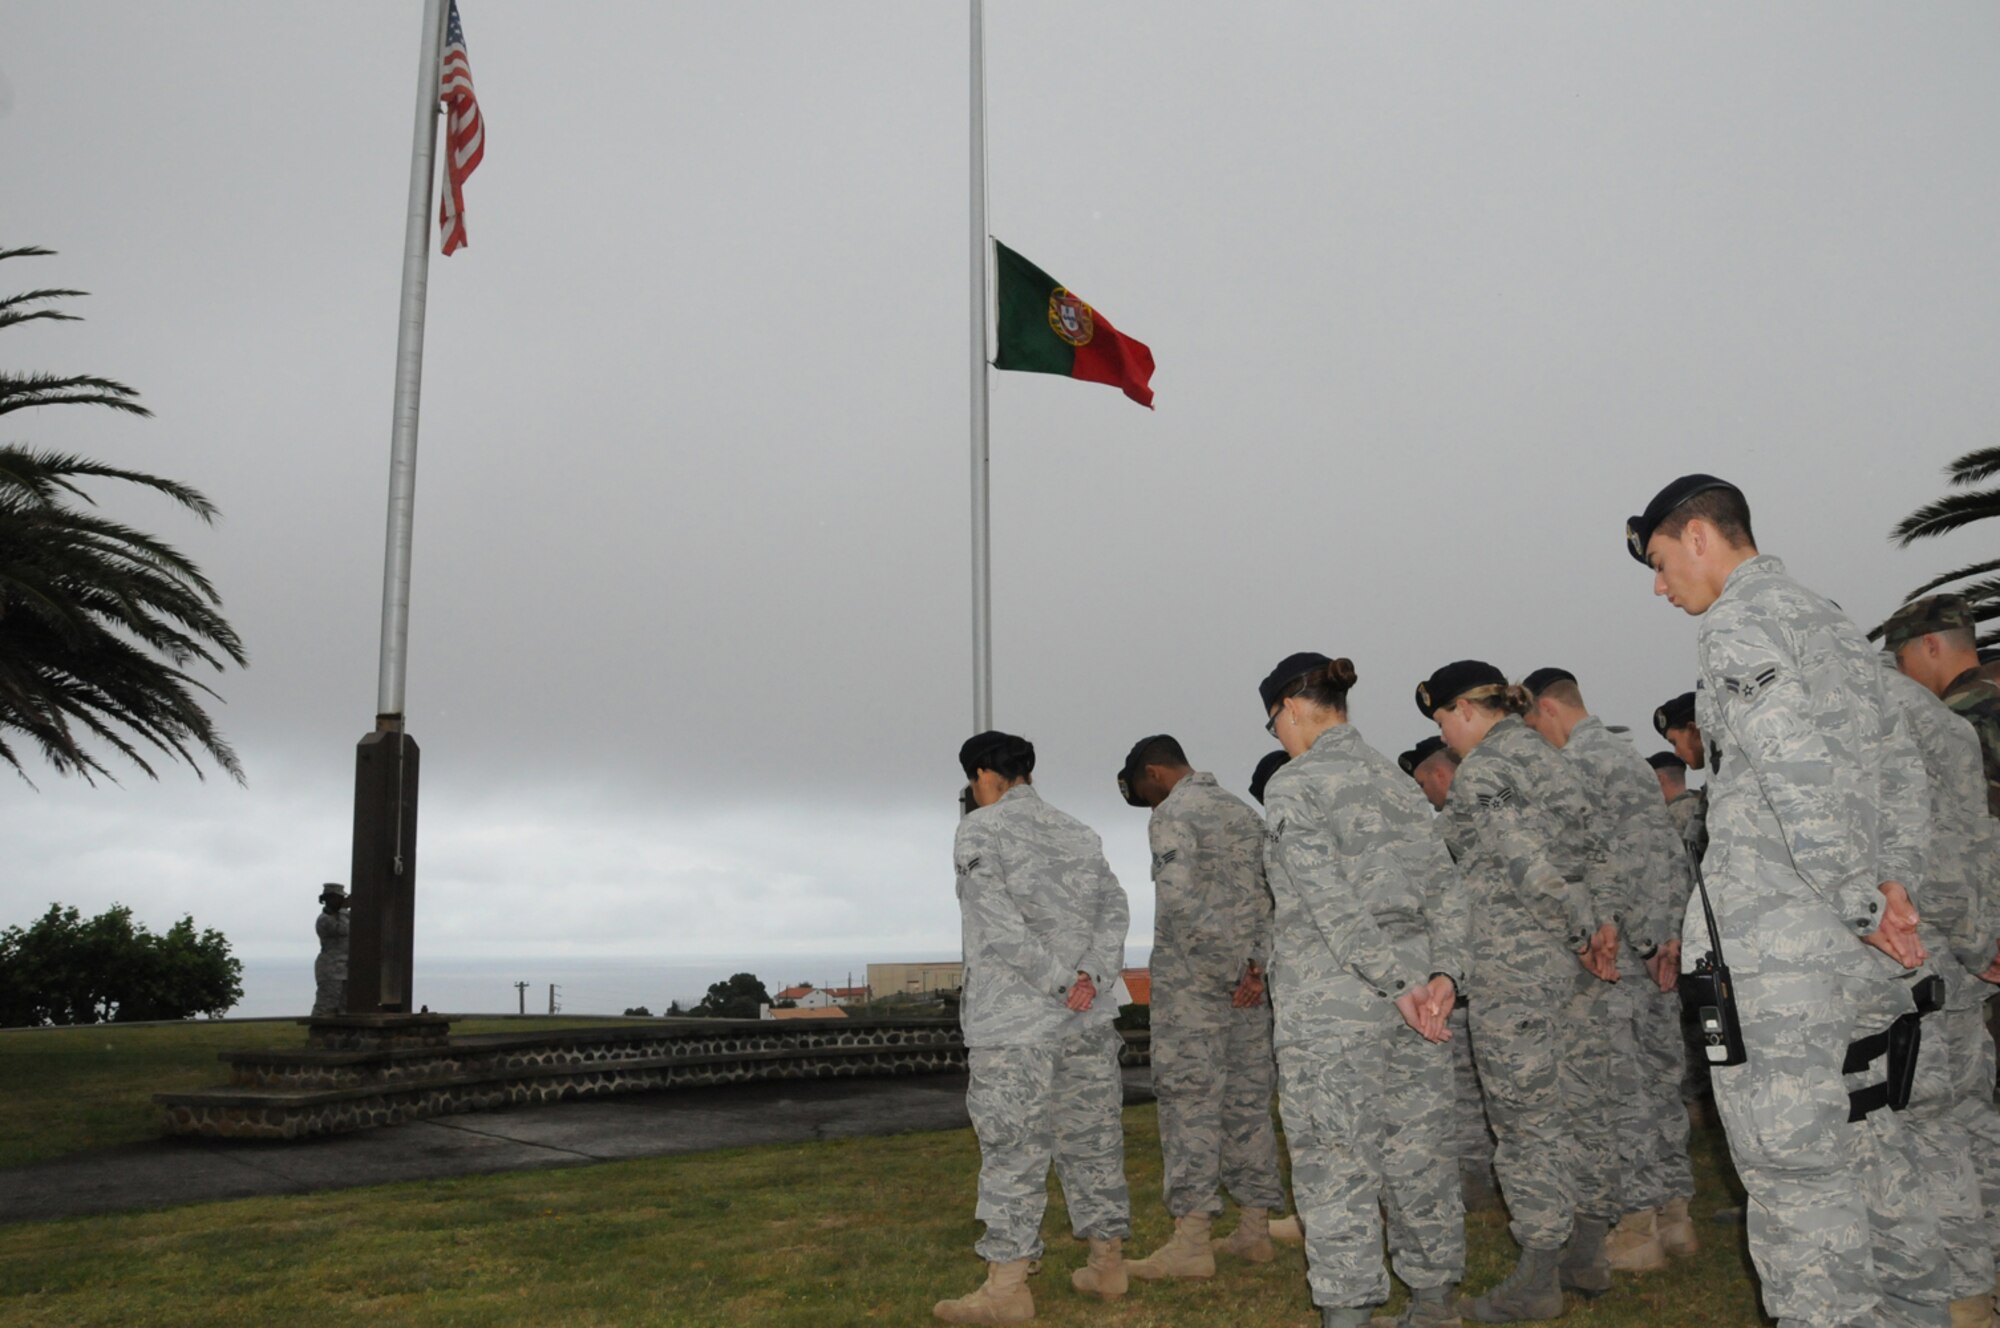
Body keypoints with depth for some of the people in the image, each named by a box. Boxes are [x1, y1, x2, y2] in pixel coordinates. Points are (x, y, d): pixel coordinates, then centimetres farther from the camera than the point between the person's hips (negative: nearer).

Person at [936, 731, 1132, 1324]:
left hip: (1013, 1022, -6)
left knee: (1013, 1148, -2)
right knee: (1091, 1137, 13)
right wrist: (1091, 978, -8)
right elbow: (1113, 908, 3)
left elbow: (1002, 924, -15)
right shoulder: (1079, 834, 14)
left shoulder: (980, 831, -4)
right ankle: (1109, 1263, 21)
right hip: (1087, 1020, 6)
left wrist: (1061, 982, -13)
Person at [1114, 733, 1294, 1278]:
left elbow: (1179, 898, -20)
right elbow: (1273, 896, 12)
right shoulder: (1244, 811, 18)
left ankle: (1191, 1240, -5)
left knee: (1190, 1097, -6)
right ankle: (1255, 1228, 17)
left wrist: (1229, 963, -15)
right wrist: (1258, 962, 1)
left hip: (1192, 972, -8)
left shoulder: (1172, 814, -7)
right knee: (1248, 1098, 11)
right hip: (1246, 975, 8)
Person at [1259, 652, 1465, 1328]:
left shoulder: (1292, 784, -7)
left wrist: (1393, 983, -17)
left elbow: (1329, 899, -17)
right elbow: (1443, 885, 6)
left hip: (1329, 999, -7)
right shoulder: (1394, 778, 14)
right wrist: (1443, 973, -3)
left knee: (1334, 1158, 0)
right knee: (1418, 1147, 14)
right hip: (1412, 981, 7)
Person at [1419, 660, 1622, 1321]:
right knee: (1577, 1106, 14)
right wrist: (1604, 920, 3)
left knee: (1526, 1118, -2)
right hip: (1571, 966, 9)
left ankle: (1537, 1279, 5)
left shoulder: (1480, 770, -11)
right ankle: (1586, 1254, 24)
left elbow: (1528, 863, -19)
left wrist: (1584, 929, -9)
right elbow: (1592, 853, 12)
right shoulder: (1549, 761, 16)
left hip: (1512, 964, -9)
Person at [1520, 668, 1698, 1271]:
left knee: (1622, 1084, -3)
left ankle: (1638, 1227, 3)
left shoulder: (1573, 761, -11)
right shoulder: (1627, 751, 18)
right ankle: (1674, 1214, 20)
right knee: (1662, 1074, 12)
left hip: (1615, 945, -9)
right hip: (1659, 942, 9)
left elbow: (1578, 859, -17)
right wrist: (1666, 932, 15)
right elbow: (1668, 845, 18)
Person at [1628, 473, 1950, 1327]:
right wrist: (1891, 880, 8)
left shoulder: (1736, 626, -10)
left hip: (1778, 947, -9)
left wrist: (1862, 904, -13)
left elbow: (1803, 780, -20)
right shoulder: (1831, 624, 19)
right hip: (1863, 962, 9)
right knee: (1871, 1149, 17)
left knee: (1795, 1167, -3)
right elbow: (1896, 768, 17)